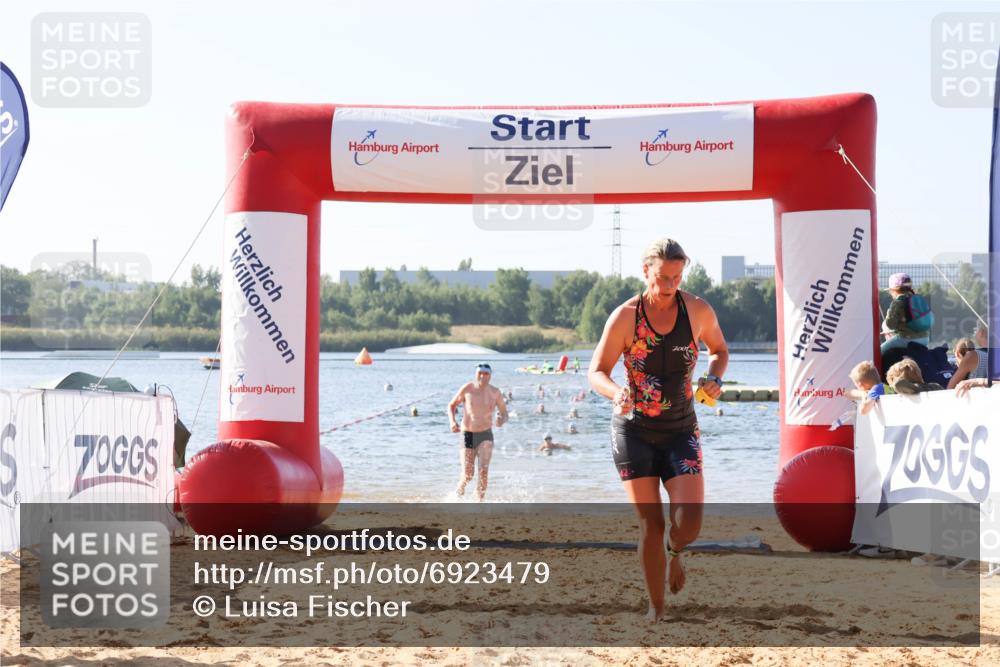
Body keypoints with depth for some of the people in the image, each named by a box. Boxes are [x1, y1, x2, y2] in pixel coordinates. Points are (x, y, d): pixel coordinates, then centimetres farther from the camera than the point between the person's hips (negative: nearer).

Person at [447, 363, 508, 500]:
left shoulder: (495, 393, -1)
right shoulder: (467, 389, -5)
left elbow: (504, 413, 9)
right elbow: (452, 405, 7)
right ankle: (459, 490, 28)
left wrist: (502, 419, -15)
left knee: (483, 470, -18)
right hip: (468, 435, -1)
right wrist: (452, 421, -11)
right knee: (468, 474, -4)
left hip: (485, 435, 1)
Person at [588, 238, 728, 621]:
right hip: (634, 431, -1)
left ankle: (674, 551, 24)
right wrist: (616, 393, -26)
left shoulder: (698, 311, -3)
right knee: (650, 523, -6)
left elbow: (719, 350, 15)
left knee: (689, 522, -14)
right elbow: (596, 372, -4)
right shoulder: (625, 316, -8)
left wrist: (714, 379, -7)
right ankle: (656, 607, 10)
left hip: (681, 431, 1)